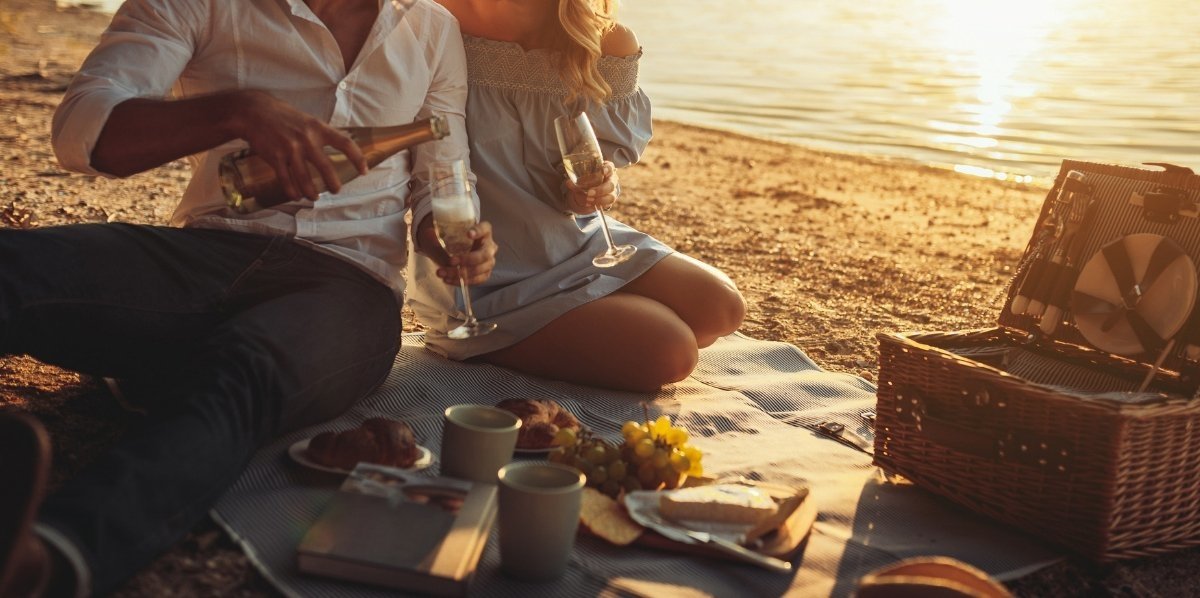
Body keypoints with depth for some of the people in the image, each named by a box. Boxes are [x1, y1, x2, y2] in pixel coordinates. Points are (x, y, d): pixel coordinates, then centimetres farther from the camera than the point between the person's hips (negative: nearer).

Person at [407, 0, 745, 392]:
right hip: (489, 283, -6)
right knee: (667, 352, -17)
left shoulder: (610, 45, -6)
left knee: (721, 308, -3)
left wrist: (597, 183, -17)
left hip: (575, 240, 6)